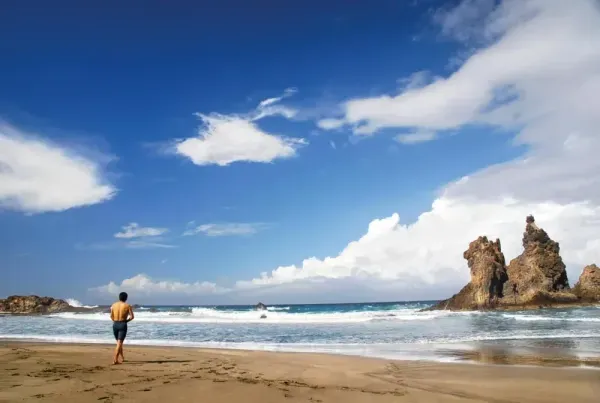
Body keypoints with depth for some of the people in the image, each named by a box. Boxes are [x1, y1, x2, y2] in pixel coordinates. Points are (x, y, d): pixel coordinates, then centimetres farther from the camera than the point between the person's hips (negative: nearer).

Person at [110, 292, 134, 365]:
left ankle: (122, 358, 30)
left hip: (115, 324, 4)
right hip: (123, 325, -4)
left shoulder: (113, 305, 6)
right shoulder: (128, 306, -5)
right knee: (119, 343, -5)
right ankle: (115, 360, -14)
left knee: (119, 342, 19)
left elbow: (111, 316, 8)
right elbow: (132, 317, -8)